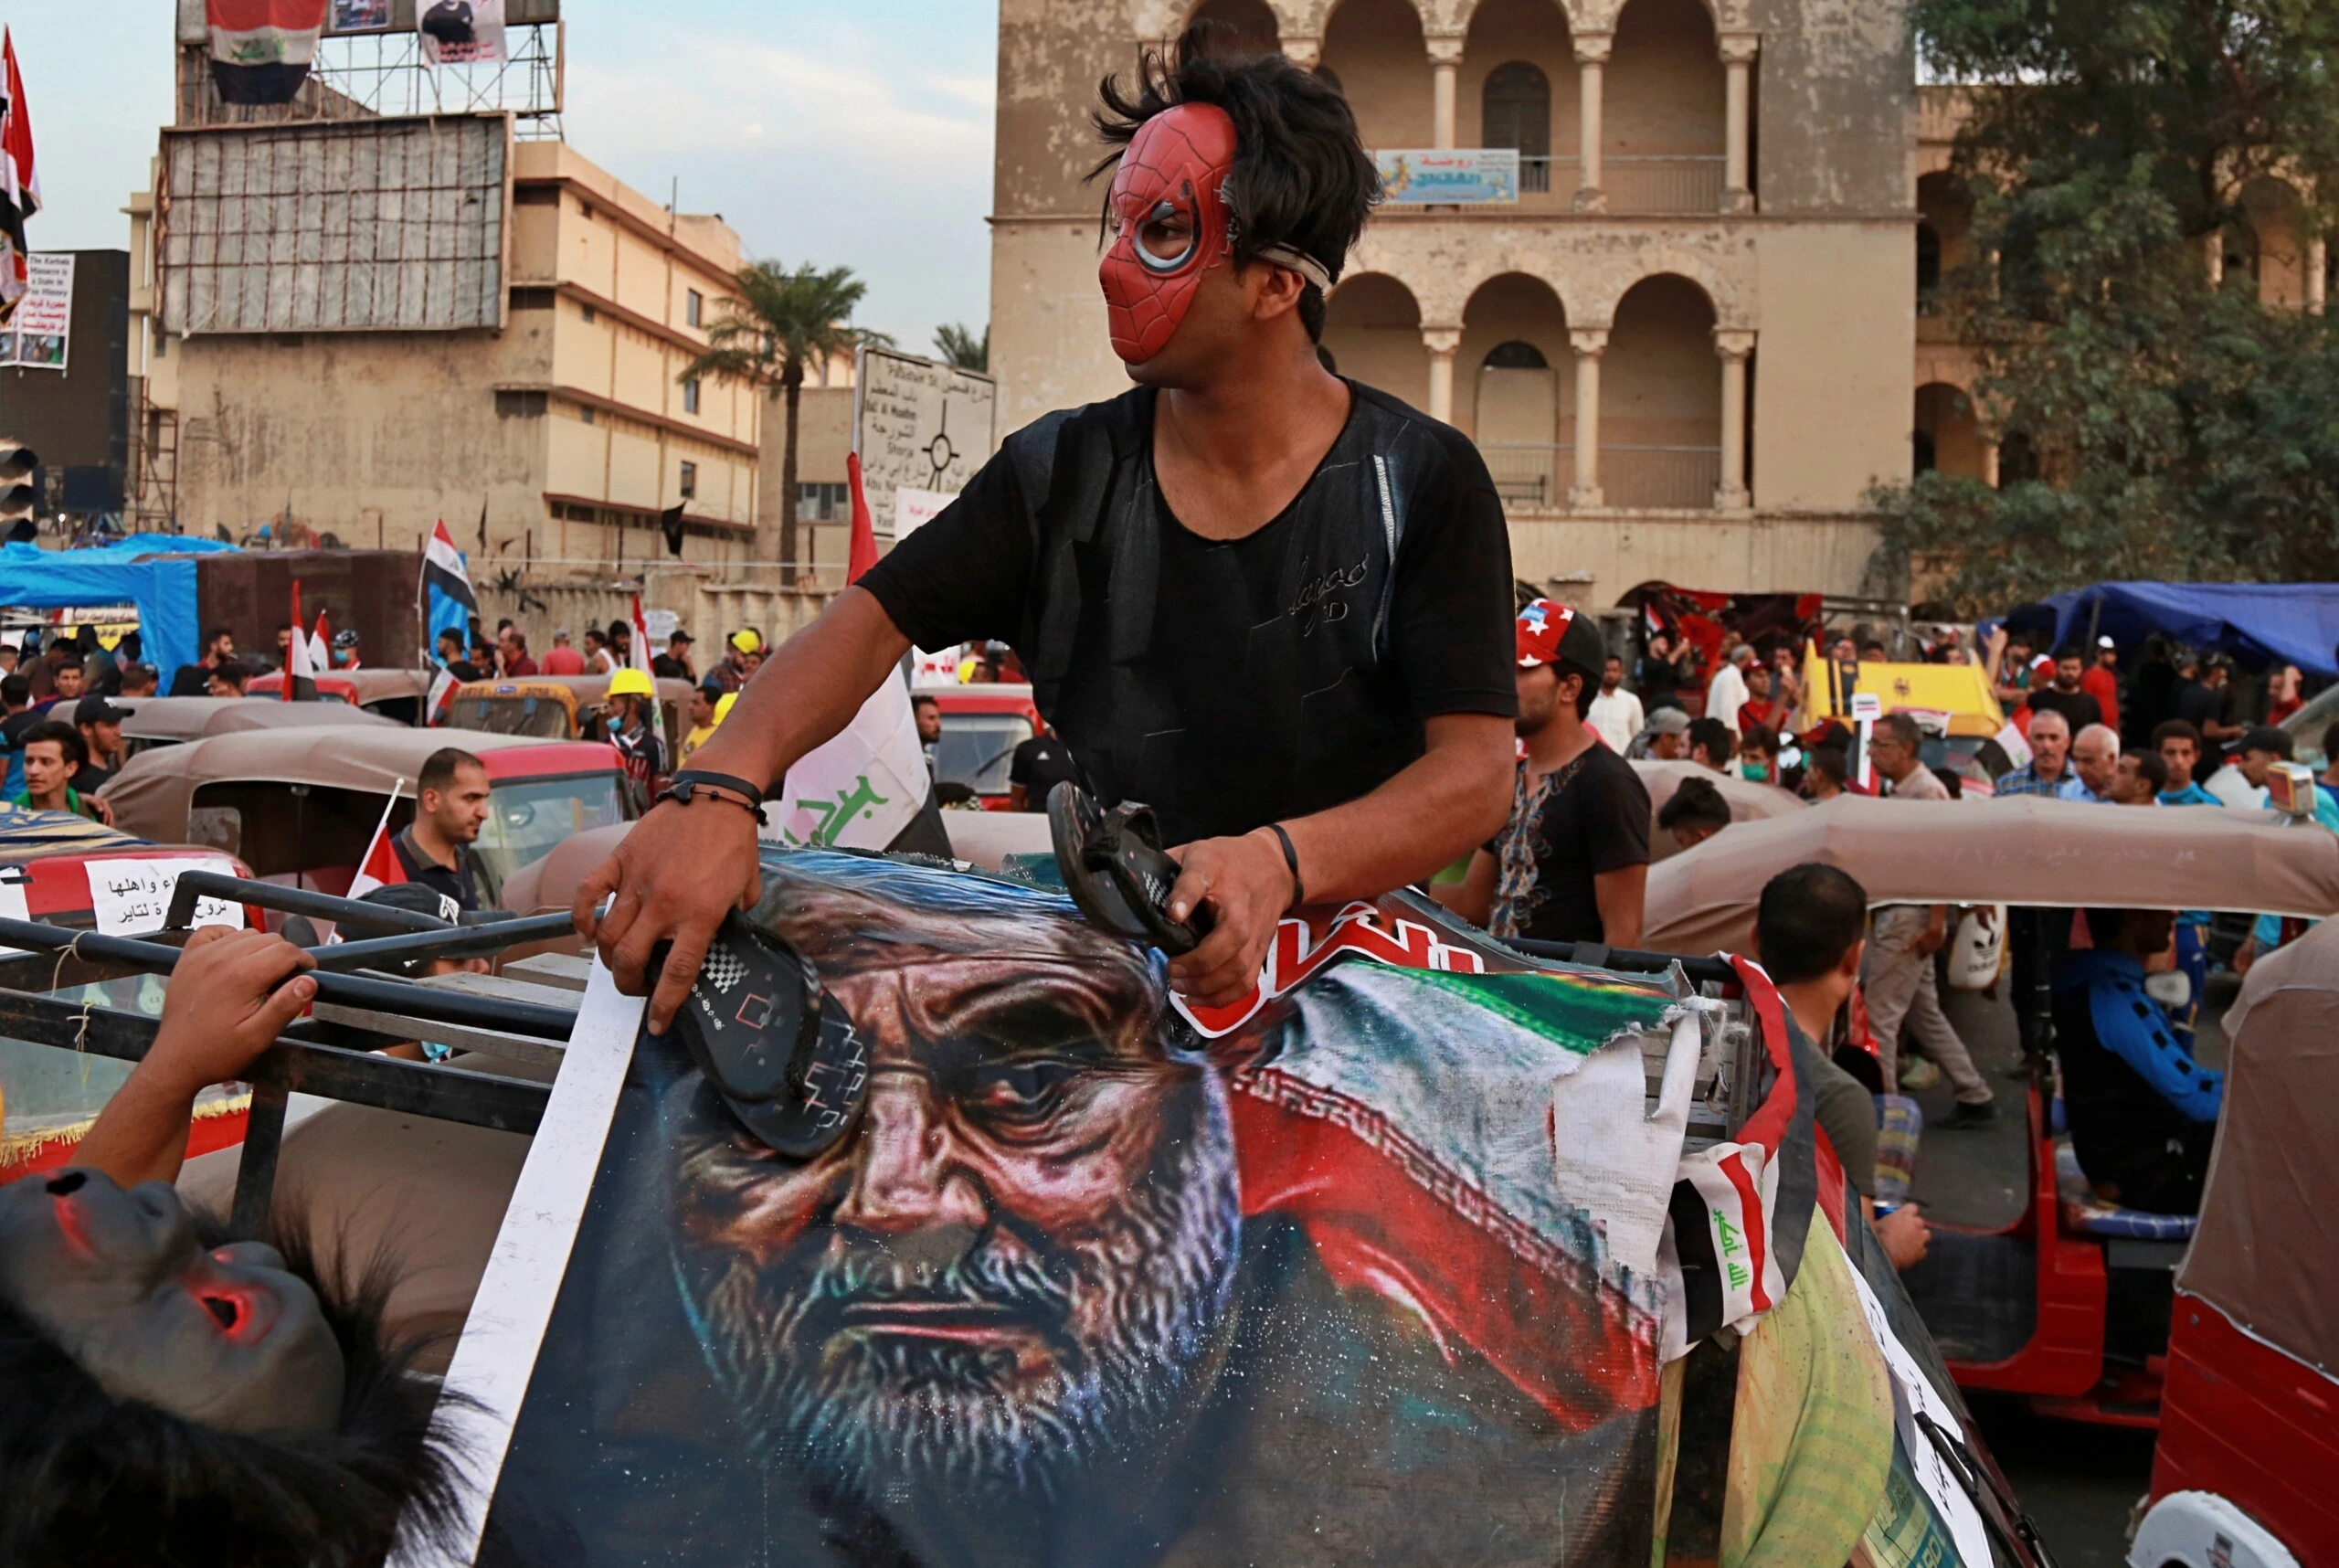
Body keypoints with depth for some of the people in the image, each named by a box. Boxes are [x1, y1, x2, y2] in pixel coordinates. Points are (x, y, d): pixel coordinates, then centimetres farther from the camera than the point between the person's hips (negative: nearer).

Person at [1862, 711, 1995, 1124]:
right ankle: (1975, 1097, 24)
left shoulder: (1927, 791, -14)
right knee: (1925, 1015, 15)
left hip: (1912, 916, -10)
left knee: (1880, 1013, -6)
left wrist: (1936, 924, -22)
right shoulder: (1895, 791, 15)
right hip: (1894, 914, 10)